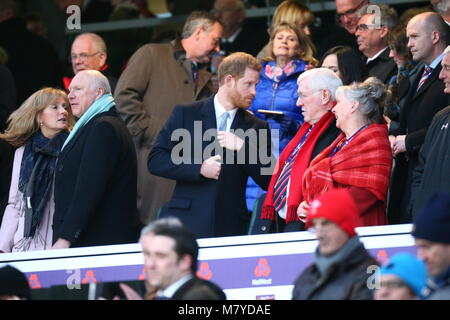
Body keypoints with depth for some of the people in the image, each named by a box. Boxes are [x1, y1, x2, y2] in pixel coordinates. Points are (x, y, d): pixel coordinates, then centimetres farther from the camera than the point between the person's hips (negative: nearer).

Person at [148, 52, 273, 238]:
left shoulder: (257, 128, 11)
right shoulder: (185, 114, 6)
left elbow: (269, 182, 6)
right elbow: (155, 160, 0)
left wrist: (242, 147, -8)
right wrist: (199, 169, -12)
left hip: (231, 229, 2)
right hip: (186, 225, -2)